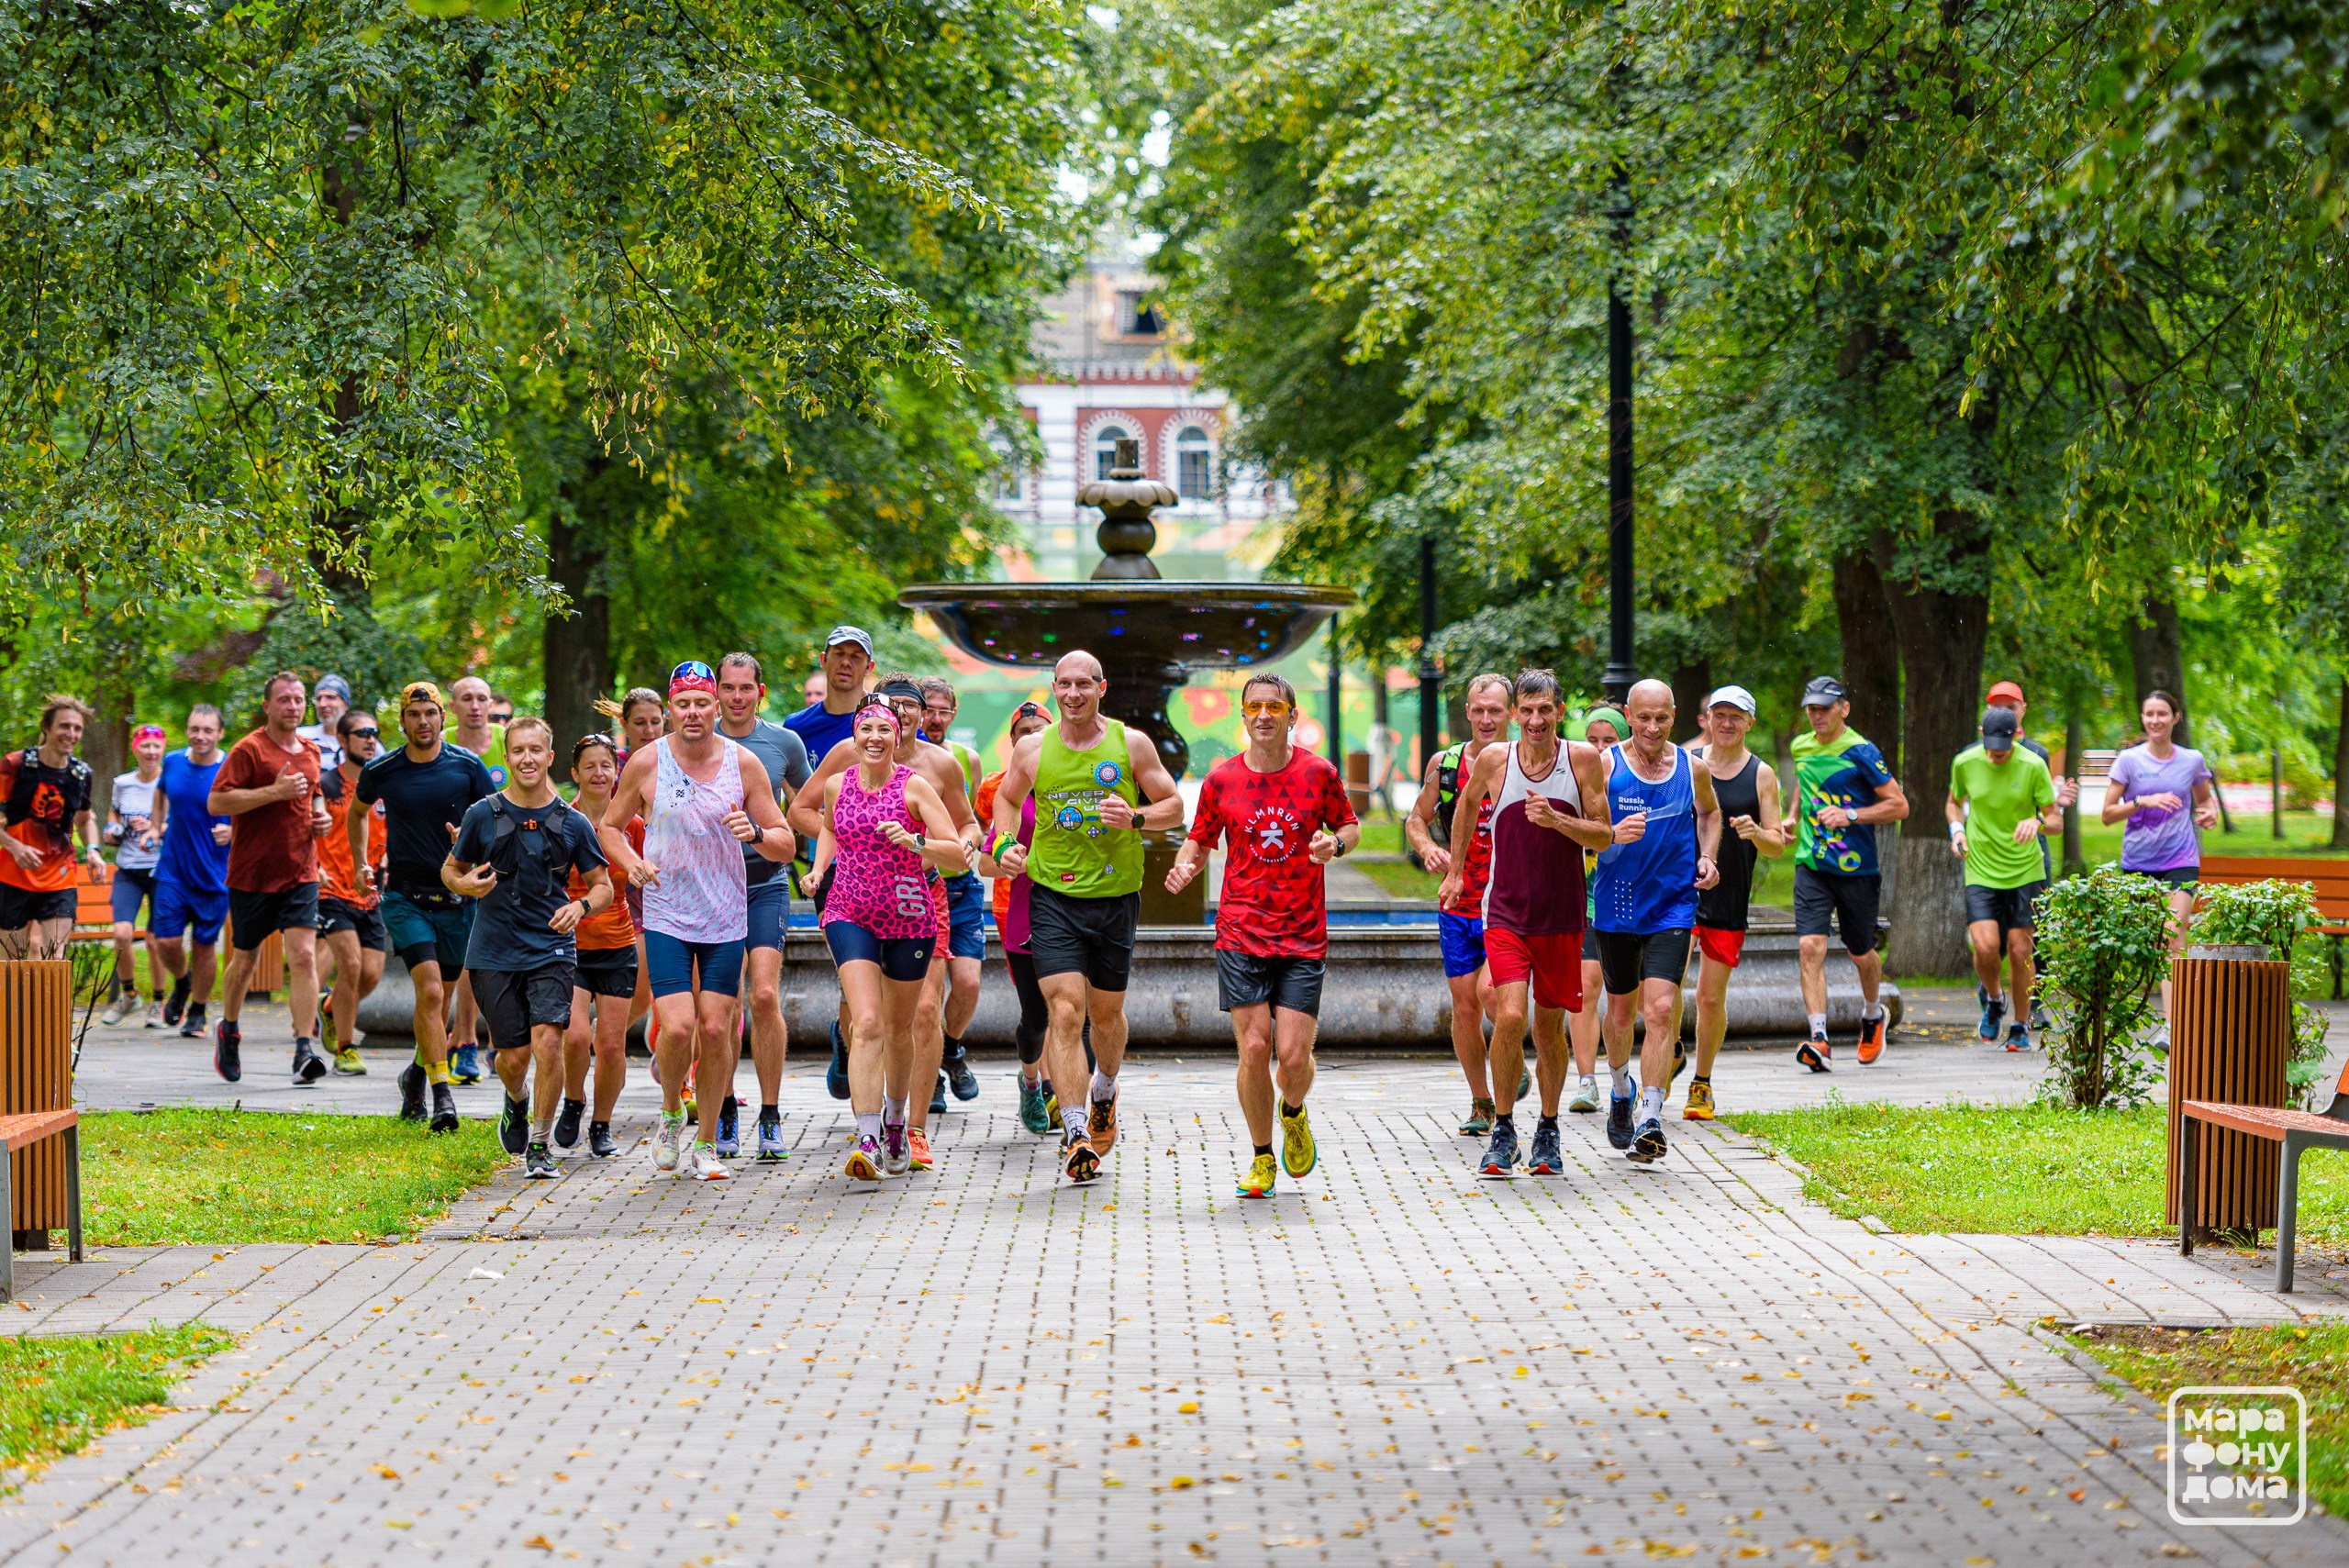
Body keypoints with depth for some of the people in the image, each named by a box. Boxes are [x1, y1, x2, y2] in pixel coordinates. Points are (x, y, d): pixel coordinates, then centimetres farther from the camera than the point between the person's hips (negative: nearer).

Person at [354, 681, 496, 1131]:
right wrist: (359, 865, 17)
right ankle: (442, 1095, -18)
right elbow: (358, 811, 20)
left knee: (439, 1000, 10)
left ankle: (417, 1074, 36)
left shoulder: (467, 766, -2)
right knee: (430, 991, -18)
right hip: (405, 897, -1)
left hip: (457, 896, 2)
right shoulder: (381, 771, 0)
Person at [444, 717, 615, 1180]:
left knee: (547, 1041, -17)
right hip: (494, 952, 0)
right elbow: (450, 871, 12)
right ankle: (517, 1101, 39)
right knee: (514, 1056, 2)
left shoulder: (572, 823, 1)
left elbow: (603, 884, 10)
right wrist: (466, 885, -12)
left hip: (552, 950, 0)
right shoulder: (482, 815, 0)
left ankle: (541, 1145, -3)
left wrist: (580, 907, -11)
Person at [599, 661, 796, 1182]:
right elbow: (609, 827, 10)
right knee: (677, 1027, -14)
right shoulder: (646, 763, -4)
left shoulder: (744, 764, -2)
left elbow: (785, 846, 2)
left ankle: (706, 1145, 14)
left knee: (715, 1029, 0)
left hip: (726, 918, 1)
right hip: (665, 917, -1)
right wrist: (633, 864, -10)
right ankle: (671, 1113, 16)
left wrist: (756, 832, -20)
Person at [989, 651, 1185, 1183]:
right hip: (1053, 896, -1)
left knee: (1106, 1013, 13)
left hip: (1116, 895, 1)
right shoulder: (1032, 749, 1)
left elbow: (1174, 806, 4)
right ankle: (1077, 1136, -16)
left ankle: (1104, 1095, 45)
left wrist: (1135, 818, -16)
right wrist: (1005, 843, -2)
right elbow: (1007, 799, 18)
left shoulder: (1131, 744, -2)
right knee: (1065, 1011, -13)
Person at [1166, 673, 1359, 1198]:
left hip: (1304, 938, 0)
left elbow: (1350, 826, 14)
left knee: (1294, 1055, -8)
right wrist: (1185, 867, -9)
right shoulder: (1221, 780, 3)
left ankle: (1293, 1113, 29)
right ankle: (1262, 1159, 12)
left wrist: (1335, 843, -9)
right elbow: (1200, 841, 12)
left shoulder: (1319, 773, 1)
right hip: (1240, 936, 0)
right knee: (1254, 1050, -8)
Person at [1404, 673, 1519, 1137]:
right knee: (1464, 1006, 5)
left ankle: (1515, 1069, 7)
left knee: (1490, 991, -21)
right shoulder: (1444, 763, 4)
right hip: (1457, 904, 4)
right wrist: (1428, 848, -7)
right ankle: (1481, 1104, 21)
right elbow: (1416, 819, 14)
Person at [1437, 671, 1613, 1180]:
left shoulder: (1583, 759, -5)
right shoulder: (1494, 760, -4)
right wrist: (1454, 873, 20)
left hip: (1562, 917, 1)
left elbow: (1603, 836, -3)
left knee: (1550, 1026, 9)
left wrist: (1557, 820, -21)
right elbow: (1466, 807, 16)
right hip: (1506, 913, -1)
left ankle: (1548, 1132, 28)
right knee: (1510, 1017, -17)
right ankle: (1503, 1128, 1)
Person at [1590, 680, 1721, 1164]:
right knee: (1621, 1009, 14)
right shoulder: (1605, 765, -5)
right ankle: (1620, 1094, 42)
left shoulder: (1692, 769, 2)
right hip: (1616, 906, 0)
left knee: (1661, 1009, -15)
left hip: (1673, 906, 0)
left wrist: (1707, 857, 6)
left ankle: (1650, 1121, -17)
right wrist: (1612, 834, -27)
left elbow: (1709, 813, 23)